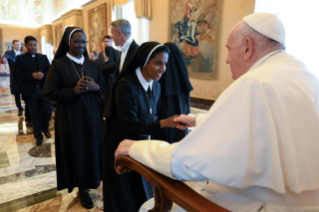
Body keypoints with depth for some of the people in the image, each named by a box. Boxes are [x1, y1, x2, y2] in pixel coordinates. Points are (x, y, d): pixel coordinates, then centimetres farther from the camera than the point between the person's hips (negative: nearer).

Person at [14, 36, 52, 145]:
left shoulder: (44, 57, 9)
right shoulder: (20, 58, 2)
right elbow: (17, 74, -7)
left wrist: (43, 75, -17)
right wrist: (31, 75, -20)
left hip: (44, 89, 2)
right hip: (30, 91, -2)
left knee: (48, 111, 3)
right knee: (35, 115, 6)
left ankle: (45, 128, 33)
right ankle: (38, 135, 22)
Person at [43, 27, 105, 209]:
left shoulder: (93, 64, 6)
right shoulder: (59, 64, -6)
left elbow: (104, 88, 8)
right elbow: (50, 93, -9)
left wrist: (95, 87, -14)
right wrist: (74, 90, -21)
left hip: (92, 115, 4)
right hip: (70, 117, -3)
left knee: (92, 149, 8)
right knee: (76, 152, 5)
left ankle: (88, 184, 31)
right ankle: (83, 189, 23)